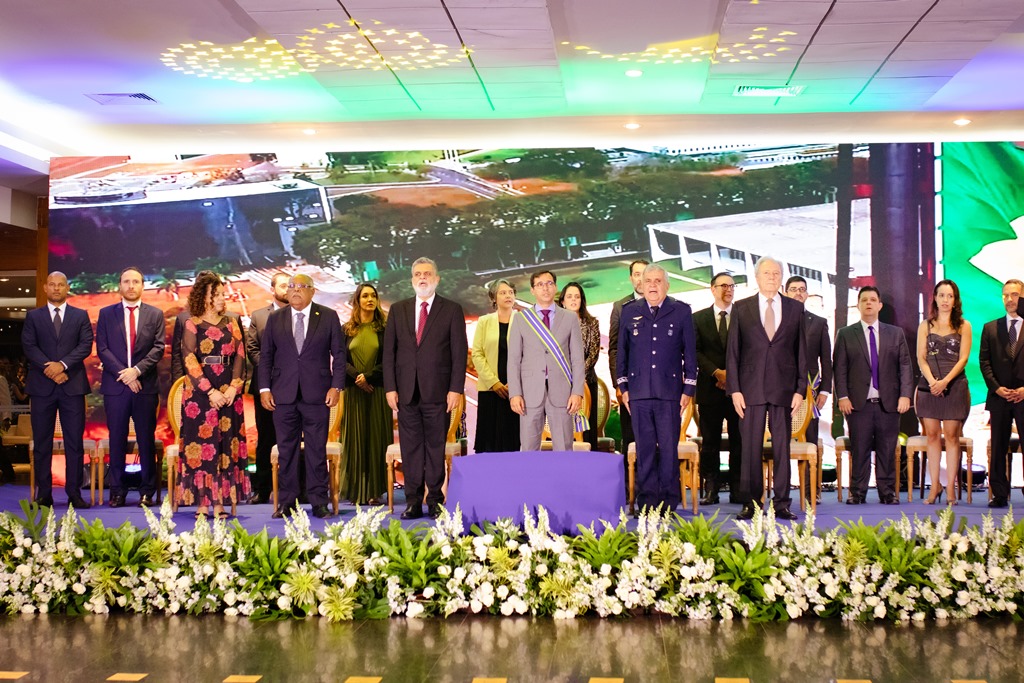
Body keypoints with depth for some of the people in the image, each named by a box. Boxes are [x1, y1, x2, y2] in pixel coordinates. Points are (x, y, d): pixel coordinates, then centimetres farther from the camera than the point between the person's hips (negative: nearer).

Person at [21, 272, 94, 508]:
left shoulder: (81, 316, 10)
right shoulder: (33, 316, 11)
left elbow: (86, 345, -1)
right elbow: (28, 346, 0)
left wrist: (63, 364, -14)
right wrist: (48, 366, -14)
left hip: (72, 384, 0)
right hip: (42, 385, 0)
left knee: (75, 442, -1)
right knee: (42, 442, 2)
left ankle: (74, 493, 4)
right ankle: (43, 495, 6)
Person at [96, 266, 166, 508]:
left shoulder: (155, 314, 8)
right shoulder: (106, 314, 8)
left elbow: (158, 348, 0)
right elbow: (102, 349, 1)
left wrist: (137, 370, -13)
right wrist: (124, 374, -10)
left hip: (145, 386, 0)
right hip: (115, 386, 0)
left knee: (146, 440, 3)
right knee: (117, 440, 4)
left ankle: (147, 491, 9)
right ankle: (117, 490, 10)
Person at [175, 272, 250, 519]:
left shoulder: (231, 324, 11)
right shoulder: (192, 325, 1)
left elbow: (240, 357, 6)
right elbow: (190, 362, -6)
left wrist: (233, 387, -9)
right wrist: (211, 392, -14)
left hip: (228, 393, 3)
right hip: (199, 392, -3)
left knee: (225, 445, 1)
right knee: (200, 443, -3)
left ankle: (220, 502, 4)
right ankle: (202, 503, 1)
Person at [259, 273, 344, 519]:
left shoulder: (329, 317, 5)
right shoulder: (275, 319, 10)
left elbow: (338, 354, 4)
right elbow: (265, 355, 10)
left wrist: (336, 386, -5)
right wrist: (265, 388, 1)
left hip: (317, 395, -2)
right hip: (284, 395, 2)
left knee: (317, 450, 2)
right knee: (286, 450, 5)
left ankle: (319, 502, 8)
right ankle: (287, 502, 12)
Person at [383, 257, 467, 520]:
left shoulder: (452, 310, 4)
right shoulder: (398, 310, 11)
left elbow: (459, 352, 0)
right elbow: (389, 351, 9)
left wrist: (456, 389, -7)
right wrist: (390, 387, 0)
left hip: (437, 391, -2)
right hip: (406, 392, 2)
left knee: (436, 447, 2)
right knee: (410, 448, 4)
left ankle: (435, 500, 9)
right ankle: (413, 501, 9)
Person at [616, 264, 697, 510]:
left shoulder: (681, 311, 6)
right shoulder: (629, 312, 10)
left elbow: (690, 351, 6)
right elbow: (622, 350, 13)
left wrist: (689, 388, 1)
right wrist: (623, 386, 7)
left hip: (670, 392, -1)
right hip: (639, 392, 1)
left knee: (669, 448, 0)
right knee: (644, 448, 3)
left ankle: (669, 502, 7)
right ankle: (646, 502, 9)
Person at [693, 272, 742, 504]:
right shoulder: (698, 319, 8)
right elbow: (695, 352, 1)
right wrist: (717, 372, -11)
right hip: (710, 389, 0)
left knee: (739, 442, 1)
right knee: (710, 443, 2)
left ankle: (737, 489, 7)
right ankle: (711, 490, 7)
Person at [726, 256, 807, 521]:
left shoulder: (795, 308, 9)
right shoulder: (741, 308, 6)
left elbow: (801, 351, 8)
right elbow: (732, 352, 4)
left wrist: (800, 389, 1)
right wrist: (734, 389, -4)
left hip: (783, 389, 1)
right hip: (751, 389, -1)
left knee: (782, 448, 4)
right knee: (750, 449, 1)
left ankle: (782, 504, 10)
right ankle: (750, 504, 9)